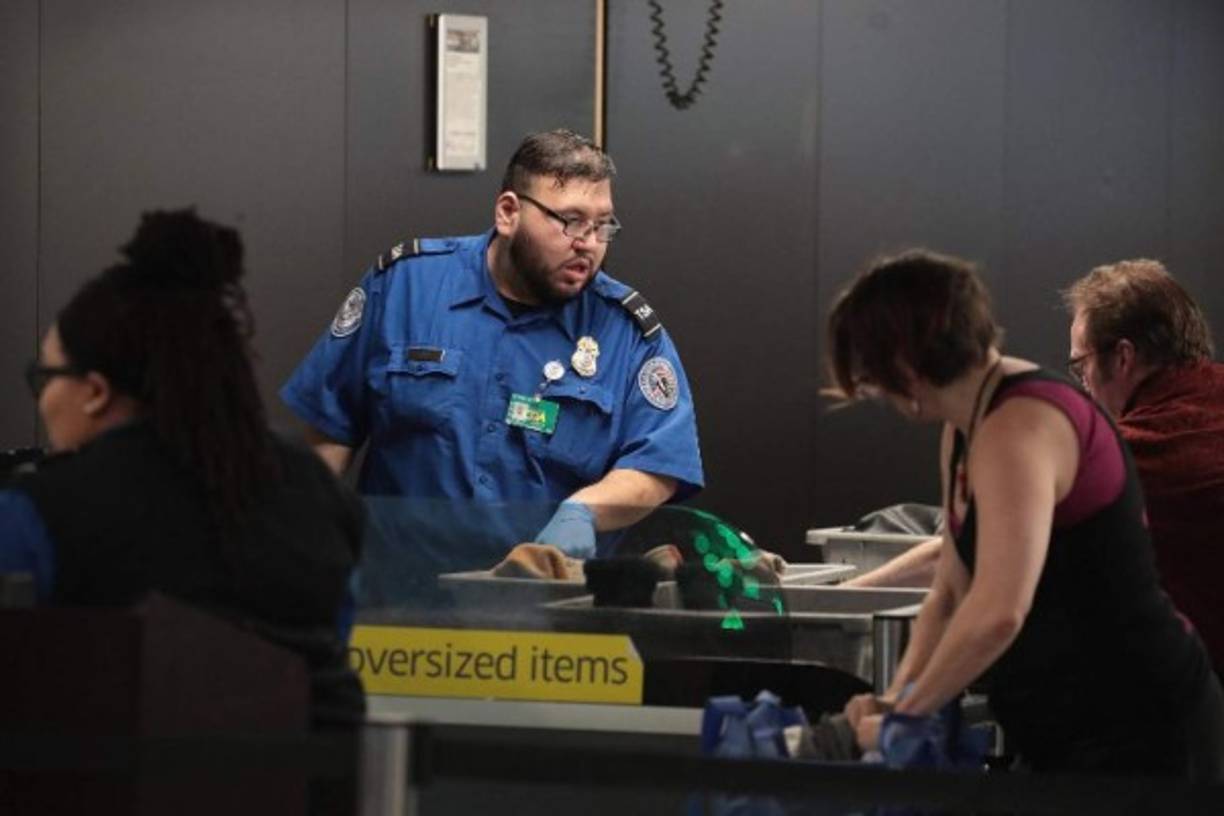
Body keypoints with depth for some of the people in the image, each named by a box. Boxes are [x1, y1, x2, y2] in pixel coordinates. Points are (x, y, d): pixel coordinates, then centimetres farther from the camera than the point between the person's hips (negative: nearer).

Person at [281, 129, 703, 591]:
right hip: (399, 591, -1)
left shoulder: (631, 332, 4)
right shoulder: (403, 282, 5)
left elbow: (658, 470, -3)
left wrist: (582, 511, -22)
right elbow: (331, 425, 12)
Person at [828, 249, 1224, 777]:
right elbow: (951, 595, 16)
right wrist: (896, 696, 0)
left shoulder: (1019, 428, -21)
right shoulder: (965, 433, 11)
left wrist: (903, 715, -21)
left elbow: (997, 613, -33)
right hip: (1081, 736, 10)